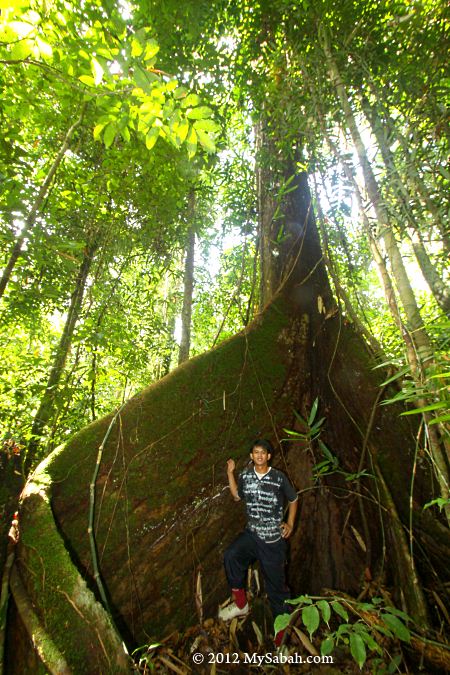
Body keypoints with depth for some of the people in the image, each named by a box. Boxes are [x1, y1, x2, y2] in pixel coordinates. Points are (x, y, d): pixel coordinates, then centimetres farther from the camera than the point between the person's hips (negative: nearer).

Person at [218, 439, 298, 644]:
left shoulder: (279, 478, -11)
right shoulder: (245, 475, -2)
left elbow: (293, 500, 5)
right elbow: (237, 496, 14)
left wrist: (290, 523, -5)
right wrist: (230, 473, 3)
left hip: (274, 539, -2)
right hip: (251, 534, 3)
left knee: (276, 583, 7)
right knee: (231, 556, -21)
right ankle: (240, 604, 3)